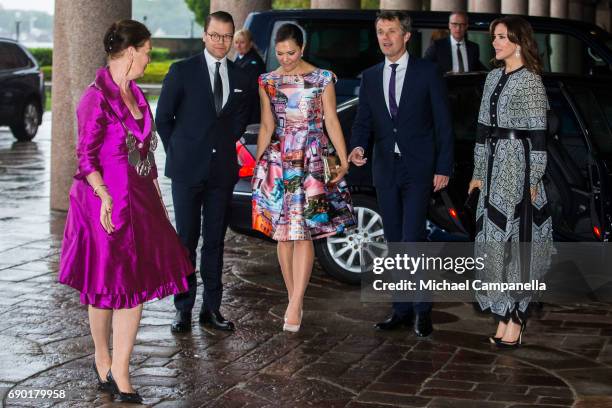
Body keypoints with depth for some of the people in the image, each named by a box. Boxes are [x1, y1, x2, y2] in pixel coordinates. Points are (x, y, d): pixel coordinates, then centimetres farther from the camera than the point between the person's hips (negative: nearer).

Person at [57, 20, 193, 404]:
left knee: (138, 283, 3)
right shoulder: (97, 97, -12)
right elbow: (86, 155, -14)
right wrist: (105, 197, -22)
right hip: (106, 203, -7)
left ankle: (119, 371, 8)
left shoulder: (135, 94, 12)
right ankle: (103, 359, 25)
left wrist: (157, 196, 15)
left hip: (140, 200, 7)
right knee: (106, 285, 6)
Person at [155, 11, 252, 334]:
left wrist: (225, 147, 13)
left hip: (222, 170, 3)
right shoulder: (182, 71, -2)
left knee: (215, 241, 7)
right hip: (187, 170, -3)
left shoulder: (240, 79, 8)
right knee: (186, 240, 1)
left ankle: (211, 308, 13)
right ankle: (184, 309, 6)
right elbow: (163, 118, 3)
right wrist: (178, 154, 4)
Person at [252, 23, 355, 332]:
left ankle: (294, 305, -10)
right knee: (283, 233, 4)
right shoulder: (268, 82, 8)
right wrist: (258, 166, 12)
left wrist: (344, 160, -5)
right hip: (278, 162, 3)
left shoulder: (322, 79, 0)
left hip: (313, 162, -3)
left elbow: (331, 122, 1)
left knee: (302, 233, -9)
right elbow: (266, 127, 12)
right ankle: (294, 300, 15)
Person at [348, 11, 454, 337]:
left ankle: (422, 310, 1)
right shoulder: (370, 77, 11)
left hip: (418, 170, -5)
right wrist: (358, 146, -14)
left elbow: (443, 123, -2)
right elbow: (363, 121, 9)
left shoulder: (427, 73, -2)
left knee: (412, 240, -12)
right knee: (395, 243, 9)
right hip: (385, 170, 5)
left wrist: (443, 168, -8)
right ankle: (402, 309, 17)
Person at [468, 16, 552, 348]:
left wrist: (534, 180, -12)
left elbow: (537, 134, -9)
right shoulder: (494, 78, 13)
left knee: (516, 238, -5)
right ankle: (504, 317, 11)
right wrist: (479, 173, 13)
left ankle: (515, 319, 1)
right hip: (495, 167, 7)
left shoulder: (530, 81, -7)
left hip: (518, 165, -7)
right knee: (496, 238, 5)